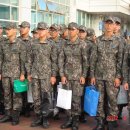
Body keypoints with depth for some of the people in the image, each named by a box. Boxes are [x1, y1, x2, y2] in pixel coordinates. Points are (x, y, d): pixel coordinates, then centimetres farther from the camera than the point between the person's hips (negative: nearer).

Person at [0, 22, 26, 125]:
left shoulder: (20, 44, -5)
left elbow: (23, 60, -7)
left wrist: (22, 74, -11)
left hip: (16, 73, -5)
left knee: (16, 94, 1)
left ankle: (16, 116, 9)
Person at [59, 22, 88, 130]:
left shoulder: (82, 44, -5)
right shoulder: (65, 45, 7)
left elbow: (85, 61, -5)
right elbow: (61, 60, 6)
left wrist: (83, 76, -9)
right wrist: (62, 75, -1)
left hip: (78, 76, -4)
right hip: (66, 75, 4)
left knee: (76, 99, 0)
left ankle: (76, 121, 12)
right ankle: (69, 119, 19)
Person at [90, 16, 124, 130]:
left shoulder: (118, 42, 1)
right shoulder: (98, 40, 5)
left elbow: (120, 61, -1)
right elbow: (93, 59, 5)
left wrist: (118, 77, -7)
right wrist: (92, 75, 0)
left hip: (112, 76, -2)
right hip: (98, 75, 2)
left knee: (112, 99, 1)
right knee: (99, 99, 7)